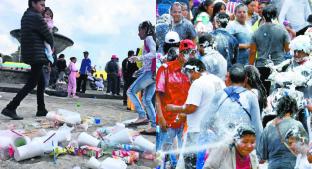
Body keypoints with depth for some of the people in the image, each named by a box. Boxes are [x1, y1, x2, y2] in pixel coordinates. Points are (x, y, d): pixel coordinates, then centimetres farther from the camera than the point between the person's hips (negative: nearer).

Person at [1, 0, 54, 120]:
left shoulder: (26, 16, 14)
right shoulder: (36, 17, -14)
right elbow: (48, 36, -8)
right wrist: (51, 46, 11)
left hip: (30, 54, 9)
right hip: (37, 55, -9)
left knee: (41, 82, 15)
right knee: (32, 83, -6)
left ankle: (41, 110, 19)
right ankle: (10, 108, -10)